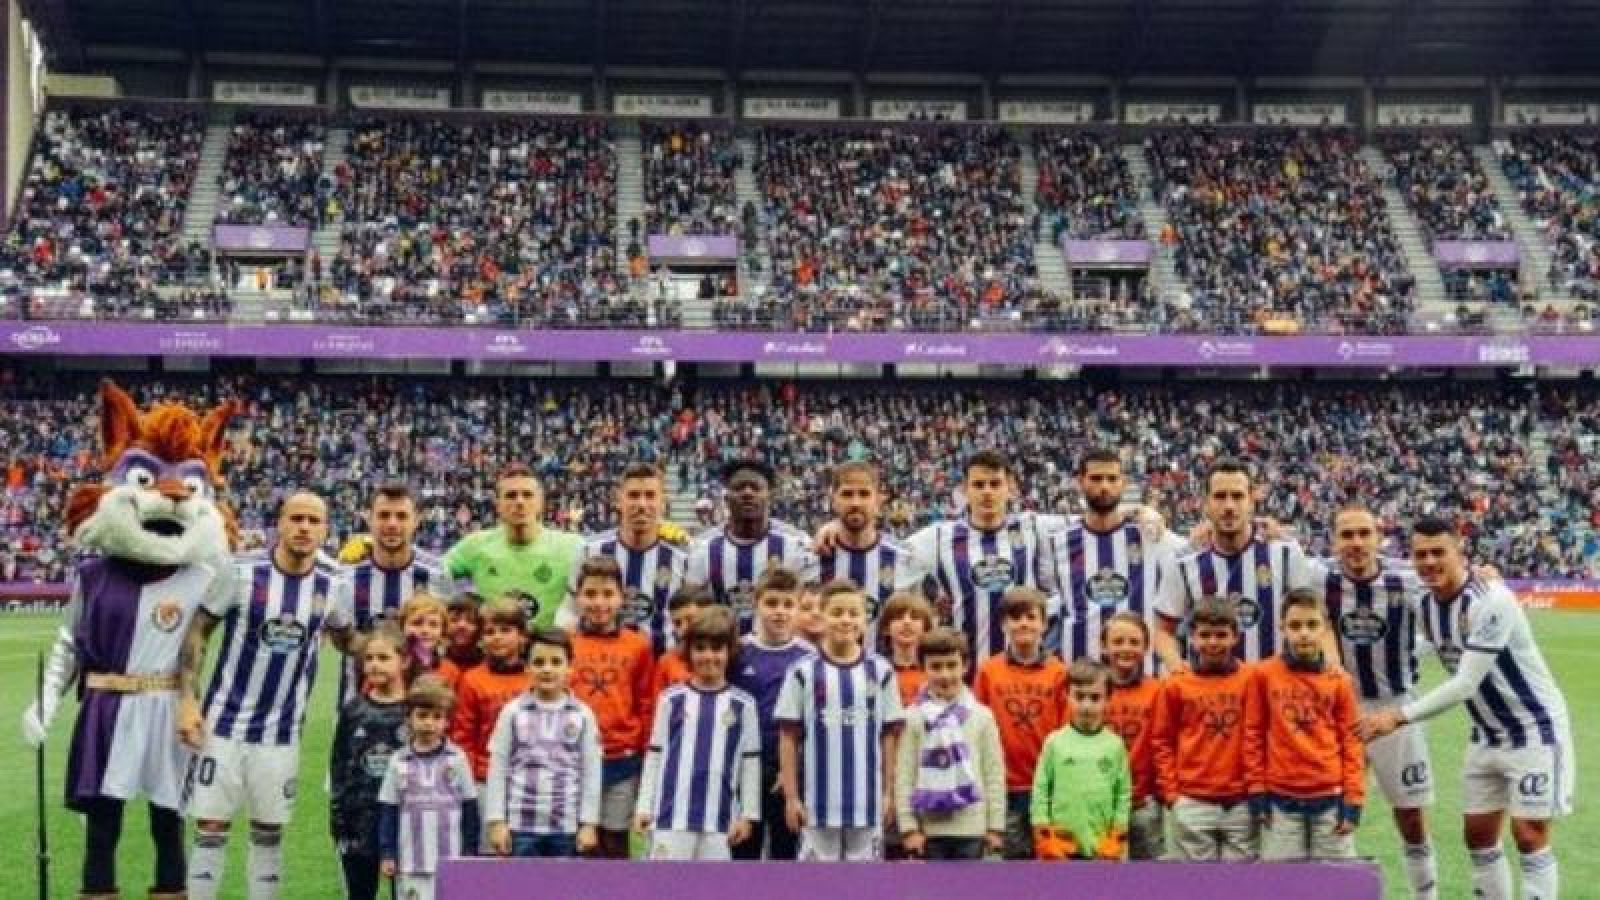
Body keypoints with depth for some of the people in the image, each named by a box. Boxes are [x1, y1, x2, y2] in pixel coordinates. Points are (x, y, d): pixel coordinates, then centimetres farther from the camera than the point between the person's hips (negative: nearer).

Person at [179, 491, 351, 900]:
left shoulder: (332, 585, -2)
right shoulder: (241, 572, -11)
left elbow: (345, 636, 17)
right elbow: (197, 631, -5)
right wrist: (187, 699, -12)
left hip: (282, 731, 2)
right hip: (224, 722, -2)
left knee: (269, 834, 11)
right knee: (211, 829, 1)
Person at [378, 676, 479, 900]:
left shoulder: (457, 759, 0)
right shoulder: (399, 762, 2)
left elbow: (470, 808, 4)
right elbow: (388, 811, 5)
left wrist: (469, 852, 3)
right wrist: (388, 854, 2)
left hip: (451, 859, -1)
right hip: (411, 860, 1)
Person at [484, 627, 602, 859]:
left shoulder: (583, 715, 0)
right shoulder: (512, 712, -1)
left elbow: (591, 773, 2)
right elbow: (498, 770, 1)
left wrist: (589, 823, -1)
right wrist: (497, 820, -3)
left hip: (566, 826, 1)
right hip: (521, 824, -1)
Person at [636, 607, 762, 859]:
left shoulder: (743, 704, 3)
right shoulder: (672, 699, 3)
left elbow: (751, 762, 5)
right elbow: (655, 755, 7)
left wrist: (748, 814, 3)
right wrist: (644, 806, 4)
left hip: (719, 817, 1)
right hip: (672, 814, 0)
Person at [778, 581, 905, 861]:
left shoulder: (881, 671, 2)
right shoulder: (804, 672, -3)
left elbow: (888, 736, 6)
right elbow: (789, 738, -1)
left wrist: (888, 792, 2)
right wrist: (791, 796, -4)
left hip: (866, 799, 2)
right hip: (818, 799, -1)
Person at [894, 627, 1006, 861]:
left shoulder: (981, 716, 1)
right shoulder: (914, 717, -2)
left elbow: (995, 773, 1)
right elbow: (904, 775, -3)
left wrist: (996, 825, -1)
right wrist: (908, 826, -7)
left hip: (971, 828, 1)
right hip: (929, 828, -1)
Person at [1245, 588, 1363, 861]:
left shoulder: (1339, 682, 0)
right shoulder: (1264, 675, -2)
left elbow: (1351, 743, 3)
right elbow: (1253, 736, 3)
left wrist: (1353, 799, -1)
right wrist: (1257, 792, 1)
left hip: (1330, 799, 1)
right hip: (1281, 801, -1)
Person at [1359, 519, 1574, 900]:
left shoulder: (1491, 601, -27)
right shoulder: (1428, 606, -2)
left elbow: (1465, 684, -30)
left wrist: (1399, 715, -30)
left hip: (1535, 729, -8)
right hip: (1487, 735, 8)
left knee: (1529, 837, -8)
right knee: (1479, 836, 8)